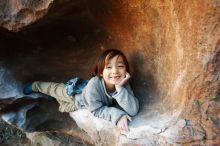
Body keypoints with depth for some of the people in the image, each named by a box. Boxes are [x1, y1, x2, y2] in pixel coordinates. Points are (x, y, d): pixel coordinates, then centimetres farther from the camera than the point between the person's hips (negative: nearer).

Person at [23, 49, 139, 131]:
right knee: (55, 89, 26)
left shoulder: (124, 84, -34)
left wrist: (120, 89, -54)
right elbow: (96, 110, -35)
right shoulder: (94, 85, -46)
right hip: (74, 93, -3)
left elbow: (133, 110, -43)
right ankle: (35, 85, 56)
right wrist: (116, 115, -50)